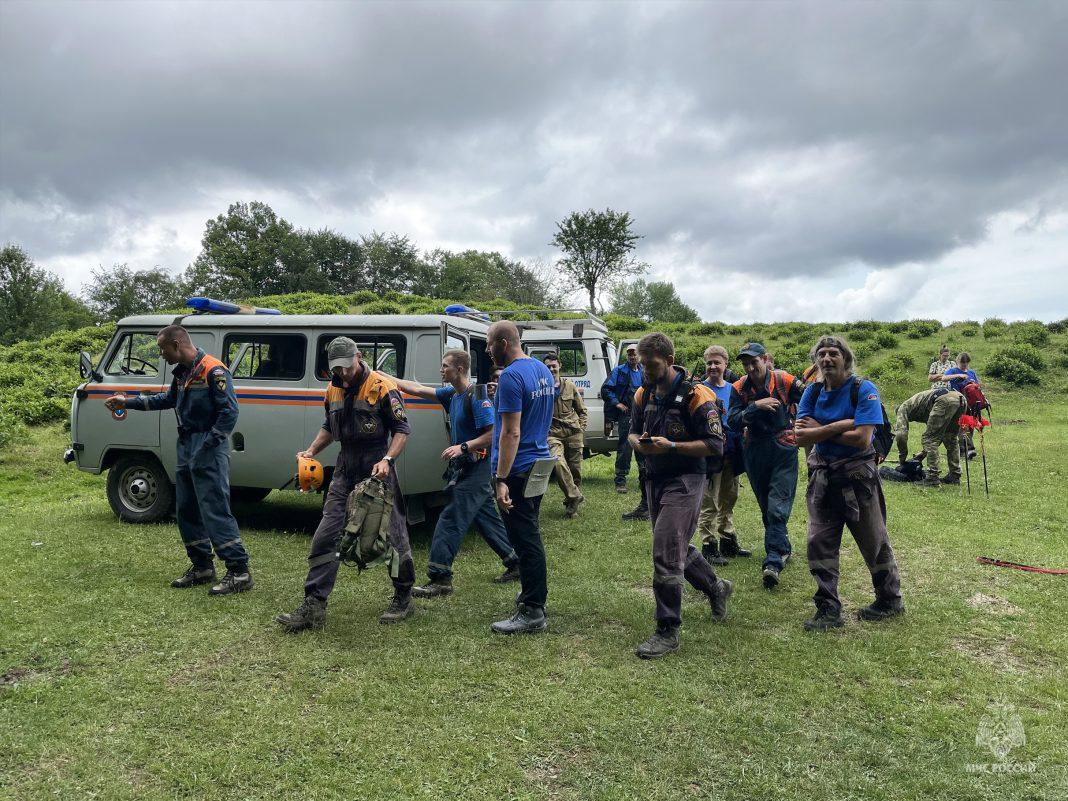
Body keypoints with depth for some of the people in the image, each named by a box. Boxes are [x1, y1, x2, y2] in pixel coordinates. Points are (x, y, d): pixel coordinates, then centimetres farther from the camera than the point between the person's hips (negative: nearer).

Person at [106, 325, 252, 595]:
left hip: (209, 451, -10)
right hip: (186, 448, 10)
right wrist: (129, 403, 28)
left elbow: (230, 411, -20)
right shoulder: (182, 372, 14)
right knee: (186, 510, 14)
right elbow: (168, 399, 30)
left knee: (215, 510, -11)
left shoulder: (213, 370, -16)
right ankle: (202, 567, 25)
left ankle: (239, 572, -7)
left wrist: (208, 444, -21)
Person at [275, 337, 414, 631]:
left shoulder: (383, 386, -12)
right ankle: (313, 605, 7)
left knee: (392, 533, 3)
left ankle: (404, 598, 21)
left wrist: (387, 459, -25)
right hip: (345, 470, 6)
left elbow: (402, 429, -12)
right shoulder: (334, 389, 10)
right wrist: (311, 451, 8)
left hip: (376, 470, -6)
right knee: (325, 536, 1)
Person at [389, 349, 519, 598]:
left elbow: (493, 433, -21)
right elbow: (419, 390, 14)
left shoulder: (476, 396, -17)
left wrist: (463, 447, -25)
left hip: (475, 469, -9)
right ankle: (515, 564, 25)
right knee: (487, 519, 15)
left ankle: (440, 579, -5)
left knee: (450, 521, -9)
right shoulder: (452, 393, 10)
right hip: (464, 468, 9)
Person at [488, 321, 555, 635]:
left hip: (517, 470, -9)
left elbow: (511, 433, -22)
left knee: (525, 539, -3)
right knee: (529, 535, 20)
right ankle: (535, 593, 32)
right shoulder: (543, 370, 10)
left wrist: (500, 479, -22)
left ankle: (532, 612, 4)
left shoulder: (511, 377, -18)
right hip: (539, 463, 9)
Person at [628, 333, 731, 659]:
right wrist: (639, 443, -9)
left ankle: (667, 632, 0)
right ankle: (716, 588, 46)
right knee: (678, 548, 20)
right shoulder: (644, 394, 7)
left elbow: (715, 446, -15)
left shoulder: (695, 396, -15)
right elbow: (632, 432, 16)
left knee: (665, 554, -11)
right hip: (655, 480, 8)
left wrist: (671, 446, -24)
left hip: (685, 481, -8)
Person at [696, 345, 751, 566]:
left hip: (730, 451, 6)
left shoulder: (732, 389, 11)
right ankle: (709, 546, 5)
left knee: (728, 500, 16)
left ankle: (728, 542, 27)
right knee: (709, 503, -2)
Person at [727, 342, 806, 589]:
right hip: (755, 452, 4)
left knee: (778, 507, -12)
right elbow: (732, 422, -11)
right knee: (766, 507, 16)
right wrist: (756, 406, -22)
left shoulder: (783, 380, -9)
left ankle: (773, 562, -16)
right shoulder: (740, 388, -2)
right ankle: (783, 548, 35)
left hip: (783, 449, -4)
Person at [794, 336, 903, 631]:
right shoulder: (812, 392, 2)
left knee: (874, 542, 10)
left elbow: (862, 439, -22)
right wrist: (839, 425, -20)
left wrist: (819, 430, -13)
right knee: (819, 543, 2)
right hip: (822, 474, 4)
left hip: (857, 475, -4)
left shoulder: (864, 390, -12)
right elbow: (801, 437, -9)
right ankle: (828, 609, 12)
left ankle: (890, 600, 31)